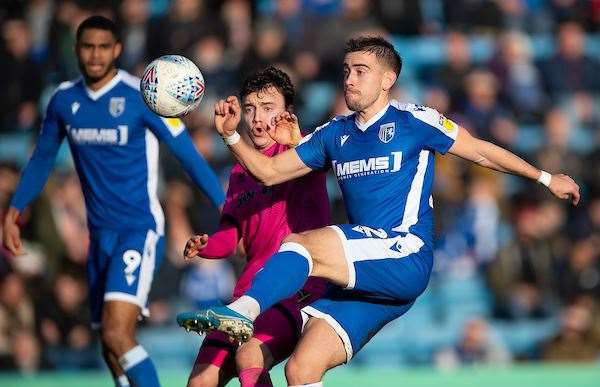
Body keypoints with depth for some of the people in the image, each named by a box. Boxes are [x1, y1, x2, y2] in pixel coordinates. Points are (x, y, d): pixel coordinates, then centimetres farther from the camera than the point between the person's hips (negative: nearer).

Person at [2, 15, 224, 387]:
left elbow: (188, 154, -10)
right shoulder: (64, 100, 5)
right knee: (110, 344, 10)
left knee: (118, 334, -22)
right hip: (100, 232, 6)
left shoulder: (141, 96, -11)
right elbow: (42, 159, 20)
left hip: (140, 229, -6)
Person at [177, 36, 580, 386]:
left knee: (299, 244, -28)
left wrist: (546, 178, 13)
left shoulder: (413, 121, 2)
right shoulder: (335, 134, 19)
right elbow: (269, 171, 21)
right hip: (362, 278, 6)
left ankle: (243, 311, -42)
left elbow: (481, 151, 10)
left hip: (406, 258, -6)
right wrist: (231, 135, 6)